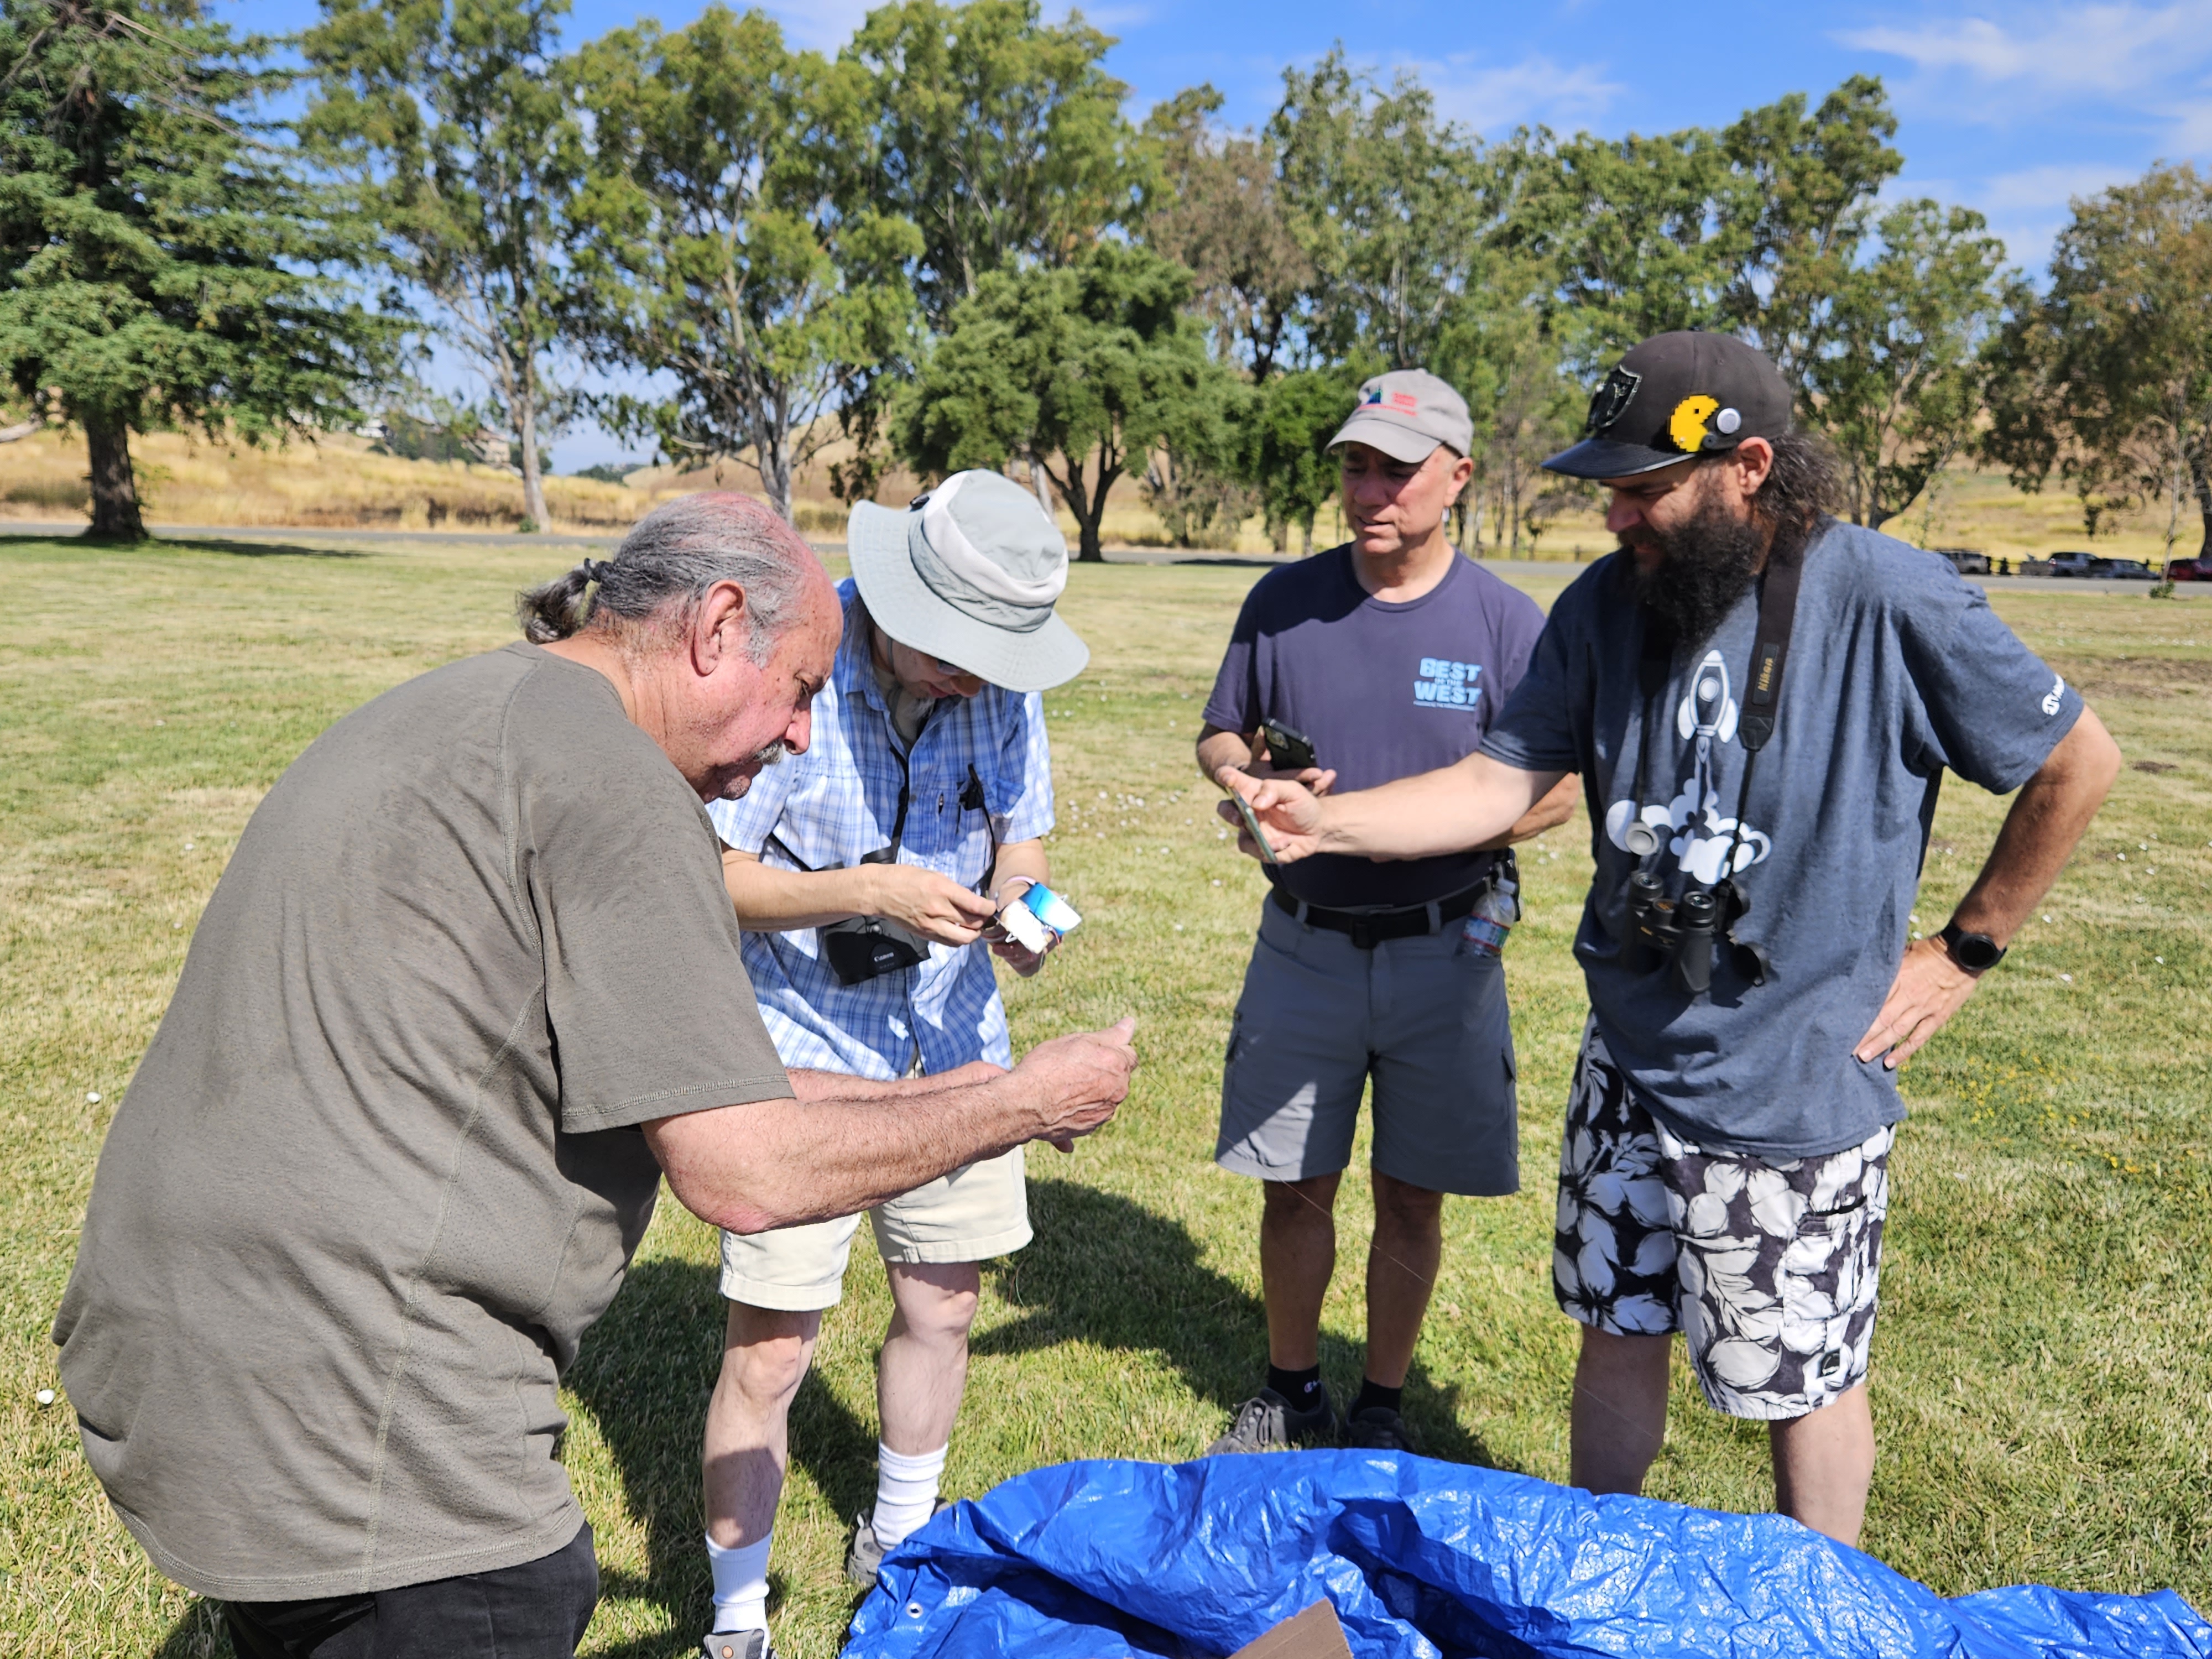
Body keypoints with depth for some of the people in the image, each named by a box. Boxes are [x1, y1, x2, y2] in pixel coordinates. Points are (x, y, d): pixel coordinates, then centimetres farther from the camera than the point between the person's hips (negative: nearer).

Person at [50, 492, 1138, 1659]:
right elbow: (744, 1176, -18)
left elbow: (673, 1075, 18)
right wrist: (1016, 1108, -5)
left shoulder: (463, 714, 14)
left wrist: (934, 1095, 18)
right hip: (353, 1422, -10)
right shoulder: (607, 772, -17)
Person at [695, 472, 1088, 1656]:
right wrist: (870, 893, -28)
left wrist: (1020, 910, -16)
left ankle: (901, 1544, 43)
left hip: (950, 1041, 5)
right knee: (768, 1350, -1)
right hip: (801, 1046, -5)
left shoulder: (1001, 689, -4)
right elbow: (713, 876, -16)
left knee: (942, 1309, 16)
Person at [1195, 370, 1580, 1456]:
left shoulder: (1506, 622, -4)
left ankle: (1382, 1409, 30)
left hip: (1442, 951, -1)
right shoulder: (1284, 600, 2)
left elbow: (1554, 794, -4)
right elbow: (1218, 737, 11)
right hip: (1303, 946, 2)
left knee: (1412, 1198, 9)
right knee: (1294, 1191, 10)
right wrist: (1251, 778, -13)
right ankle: (1289, 1394, 32)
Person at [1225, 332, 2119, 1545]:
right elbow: (1501, 780, -3)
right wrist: (1328, 822, -16)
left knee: (1803, 1386, 12)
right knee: (1615, 1339, 19)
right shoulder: (1608, 602, -2)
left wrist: (1962, 953, -2)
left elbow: (2078, 763, -4)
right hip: (1629, 1056, 5)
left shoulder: (1889, 602, -16)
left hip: (1799, 1080, -4)